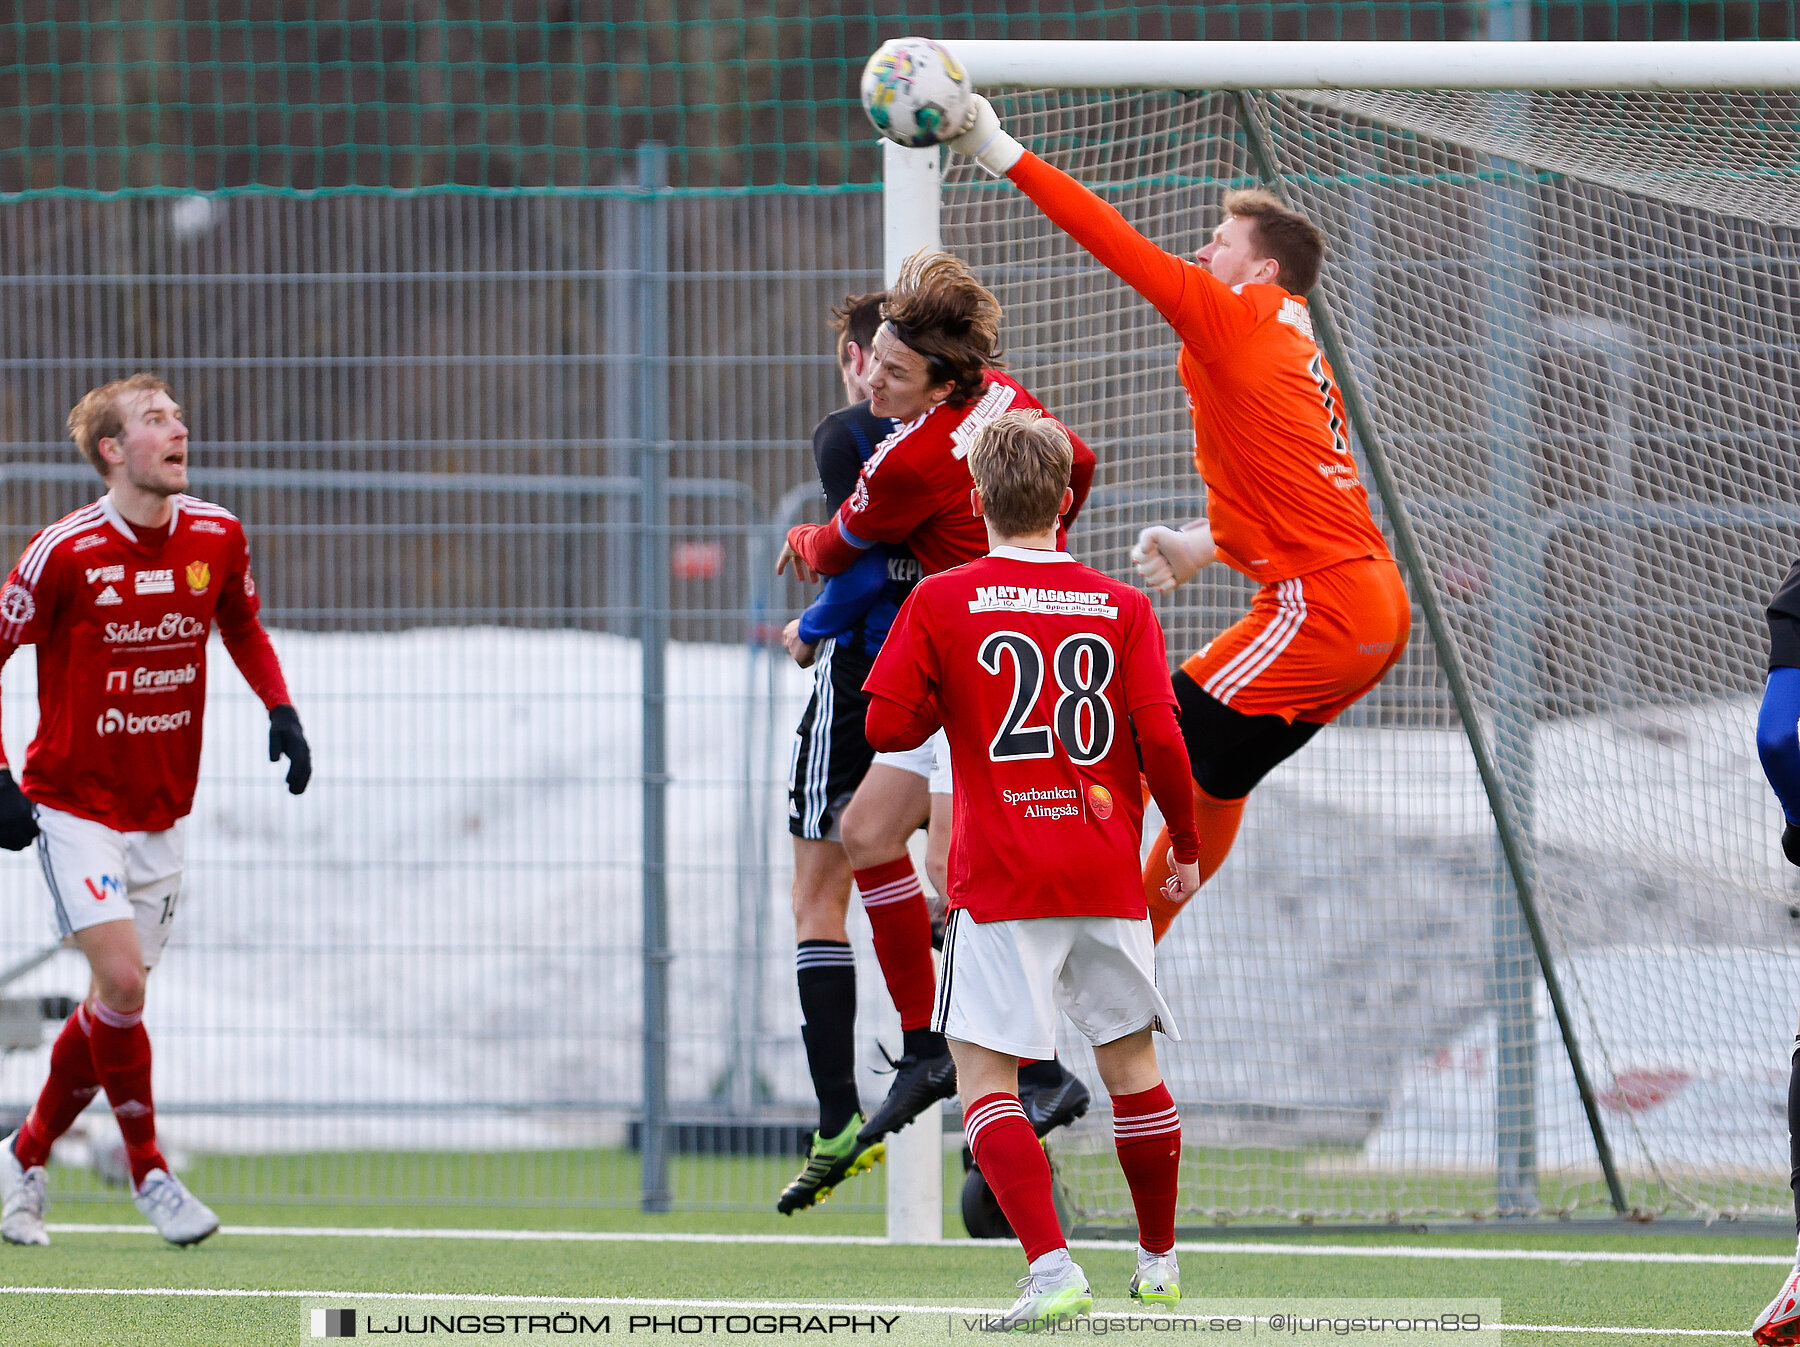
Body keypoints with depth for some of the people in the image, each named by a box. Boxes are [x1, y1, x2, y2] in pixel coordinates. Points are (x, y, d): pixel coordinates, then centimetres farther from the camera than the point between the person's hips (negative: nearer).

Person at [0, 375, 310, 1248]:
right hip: (74, 805, -5)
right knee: (121, 983, -18)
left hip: (159, 813, 5)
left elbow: (242, 626, 18)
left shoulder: (216, 538, -2)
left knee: (116, 1002, 7)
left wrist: (281, 710, 2)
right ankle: (147, 1170, -5)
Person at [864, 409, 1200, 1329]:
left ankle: (1051, 1269, -22)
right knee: (1131, 1062, 18)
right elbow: (1160, 740, -2)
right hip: (1109, 874, 3)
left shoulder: (942, 603, -4)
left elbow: (888, 726, -4)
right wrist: (1187, 846, 11)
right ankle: (1159, 1262, 30)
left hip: (1000, 879, -3)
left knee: (984, 1073, -4)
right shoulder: (1121, 607, 1)